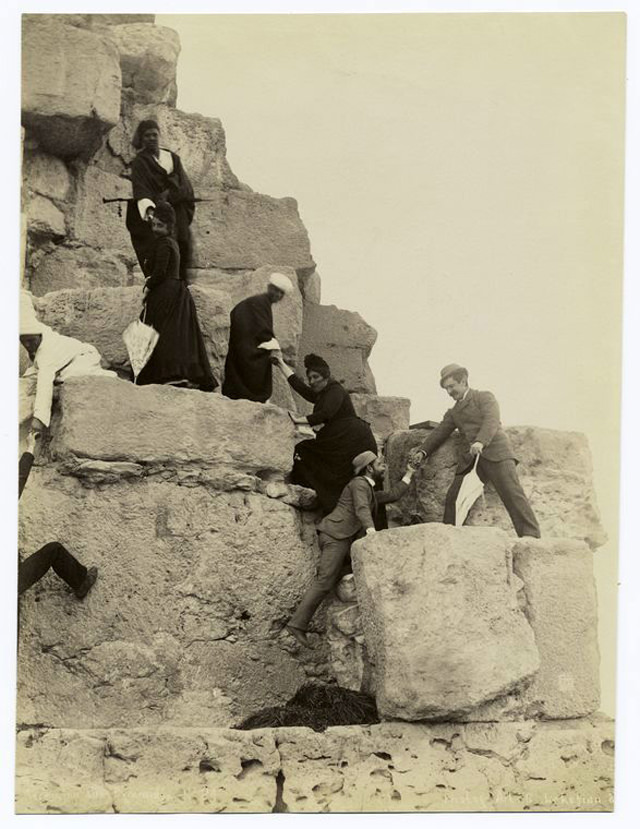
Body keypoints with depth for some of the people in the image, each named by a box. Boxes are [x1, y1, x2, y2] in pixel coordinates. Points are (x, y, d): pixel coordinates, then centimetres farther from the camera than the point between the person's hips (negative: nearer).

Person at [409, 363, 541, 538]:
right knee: (453, 497, -3)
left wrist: (481, 442, -31)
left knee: (513, 494, -17)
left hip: (495, 452, -6)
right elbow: (439, 432, 17)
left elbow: (491, 421, -12)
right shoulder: (453, 413, 26)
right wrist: (422, 451, 0)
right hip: (471, 458, 6)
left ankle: (531, 536, -21)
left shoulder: (485, 397, 6)